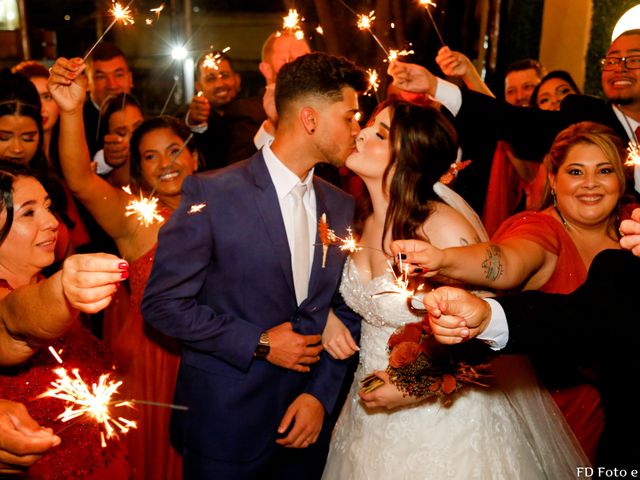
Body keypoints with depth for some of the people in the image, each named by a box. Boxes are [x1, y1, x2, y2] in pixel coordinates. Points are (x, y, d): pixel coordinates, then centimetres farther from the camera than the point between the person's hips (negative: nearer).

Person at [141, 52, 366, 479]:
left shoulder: (342, 207, 2)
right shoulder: (211, 194, -13)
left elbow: (346, 312, 6)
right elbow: (163, 303, -12)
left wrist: (321, 394, -4)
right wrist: (258, 343, -14)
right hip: (225, 418, -4)